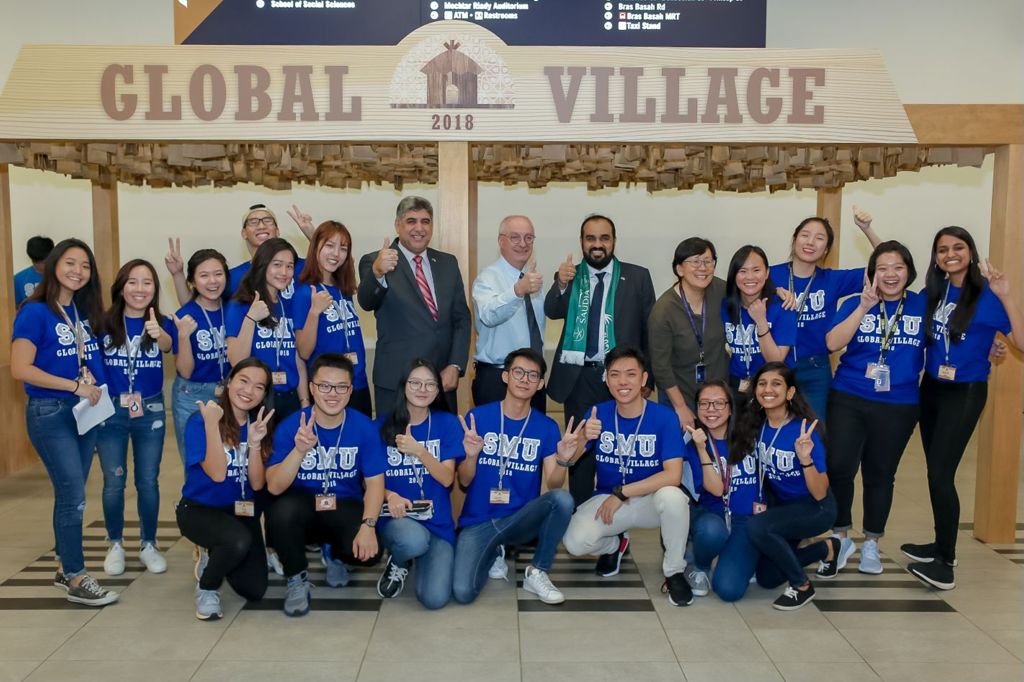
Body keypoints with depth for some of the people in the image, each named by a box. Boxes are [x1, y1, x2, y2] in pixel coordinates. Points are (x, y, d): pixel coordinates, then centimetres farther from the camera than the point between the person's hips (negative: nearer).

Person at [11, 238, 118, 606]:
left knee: (70, 494, 14)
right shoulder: (35, 312, -11)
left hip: (86, 411, 6)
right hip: (50, 413, -6)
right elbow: (19, 369, -18)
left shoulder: (86, 311, 8)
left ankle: (64, 568, 26)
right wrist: (75, 385, -19)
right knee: (74, 496, -6)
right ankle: (77, 579, 6)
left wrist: (95, 385, -3)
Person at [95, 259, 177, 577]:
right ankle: (115, 545, 25)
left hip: (150, 411, 0)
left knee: (148, 481, 8)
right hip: (111, 410, 0)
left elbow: (167, 346, -30)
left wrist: (157, 333, -53)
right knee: (114, 482, 8)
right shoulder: (104, 323, -6)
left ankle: (148, 545, 23)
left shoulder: (163, 323, -7)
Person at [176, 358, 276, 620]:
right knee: (239, 540, -37)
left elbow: (257, 484, -9)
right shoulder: (201, 420, -15)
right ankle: (207, 588, -4)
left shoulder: (260, 425, -2)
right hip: (200, 509, -5)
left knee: (254, 591, -3)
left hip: (241, 512, 5)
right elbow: (217, 474, -26)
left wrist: (254, 443, -24)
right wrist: (211, 424, -31)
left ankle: (215, 559, 29)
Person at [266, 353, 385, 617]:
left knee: (369, 552, -28)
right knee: (282, 511, -35)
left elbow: (374, 483, -9)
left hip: (346, 508, 1)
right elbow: (274, 487, -18)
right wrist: (299, 450, -35)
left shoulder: (364, 427, -9)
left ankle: (336, 556, 13)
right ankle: (297, 577, -4)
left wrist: (368, 525, -26)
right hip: (302, 507, 0)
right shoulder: (290, 426, -11)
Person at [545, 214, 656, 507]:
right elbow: (552, 312, -10)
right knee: (580, 451, 11)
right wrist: (561, 284, -29)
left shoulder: (637, 277, 3)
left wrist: (648, 378, 0)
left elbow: (649, 329, 3)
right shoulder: (570, 275, 6)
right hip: (579, 378, 1)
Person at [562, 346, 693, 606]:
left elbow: (673, 475, -21)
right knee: (575, 542, -25)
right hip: (607, 498, 2)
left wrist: (621, 493, -21)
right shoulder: (598, 413, -5)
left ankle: (674, 573, -8)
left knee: (673, 496, -36)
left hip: (650, 500, -2)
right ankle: (615, 544, 14)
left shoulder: (664, 417, -13)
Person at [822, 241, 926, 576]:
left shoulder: (923, 306, 2)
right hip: (848, 400, -1)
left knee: (880, 474, 11)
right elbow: (832, 343, -15)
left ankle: (871, 544, 29)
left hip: (899, 406, 1)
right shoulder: (855, 304, 0)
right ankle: (841, 538, 12)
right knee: (839, 467, -10)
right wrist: (865, 306, -20)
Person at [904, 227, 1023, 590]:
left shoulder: (987, 295, -11)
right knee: (935, 472, 12)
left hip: (965, 393, -6)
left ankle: (946, 564, -1)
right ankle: (942, 545, 27)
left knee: (940, 473, -11)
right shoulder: (933, 293, 4)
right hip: (930, 388, 6)